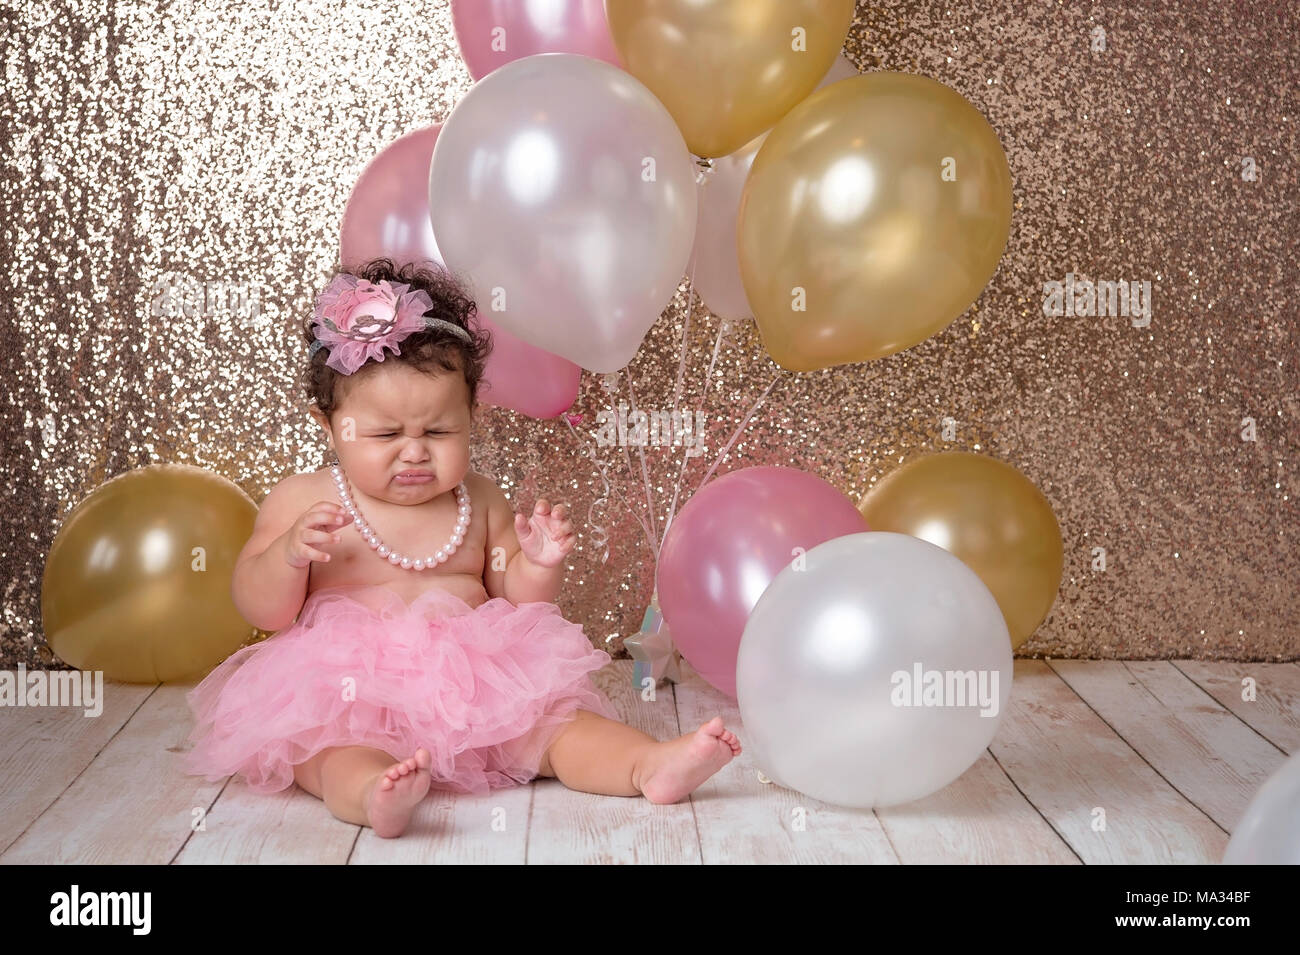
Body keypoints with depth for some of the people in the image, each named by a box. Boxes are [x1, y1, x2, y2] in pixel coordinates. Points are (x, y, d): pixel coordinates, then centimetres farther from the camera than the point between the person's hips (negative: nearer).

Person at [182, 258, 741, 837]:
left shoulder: (479, 502, 12)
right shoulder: (302, 500, 4)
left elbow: (513, 599, 17)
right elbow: (260, 609, 0)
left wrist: (539, 564, -4)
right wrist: (290, 553, -19)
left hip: (473, 683, 4)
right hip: (344, 693, -3)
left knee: (547, 718, -18)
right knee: (330, 746, -35)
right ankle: (373, 794, -61)